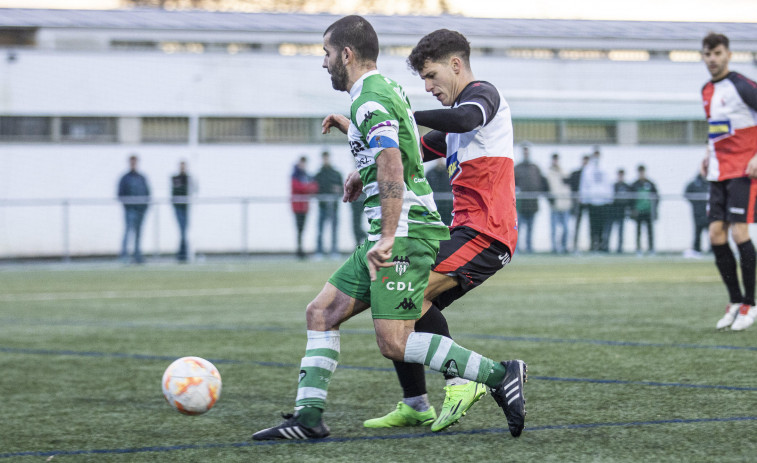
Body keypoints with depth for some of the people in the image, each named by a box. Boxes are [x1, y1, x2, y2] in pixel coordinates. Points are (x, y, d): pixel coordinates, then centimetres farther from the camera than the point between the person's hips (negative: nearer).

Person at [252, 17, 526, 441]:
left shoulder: (370, 101, -14)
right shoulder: (389, 89, 17)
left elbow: (392, 171, -26)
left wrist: (387, 238, -33)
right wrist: (352, 141, 41)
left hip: (404, 233, -10)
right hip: (387, 235, 10)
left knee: (394, 343, -15)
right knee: (321, 312, 8)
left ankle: (499, 375, -13)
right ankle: (309, 416, 5)